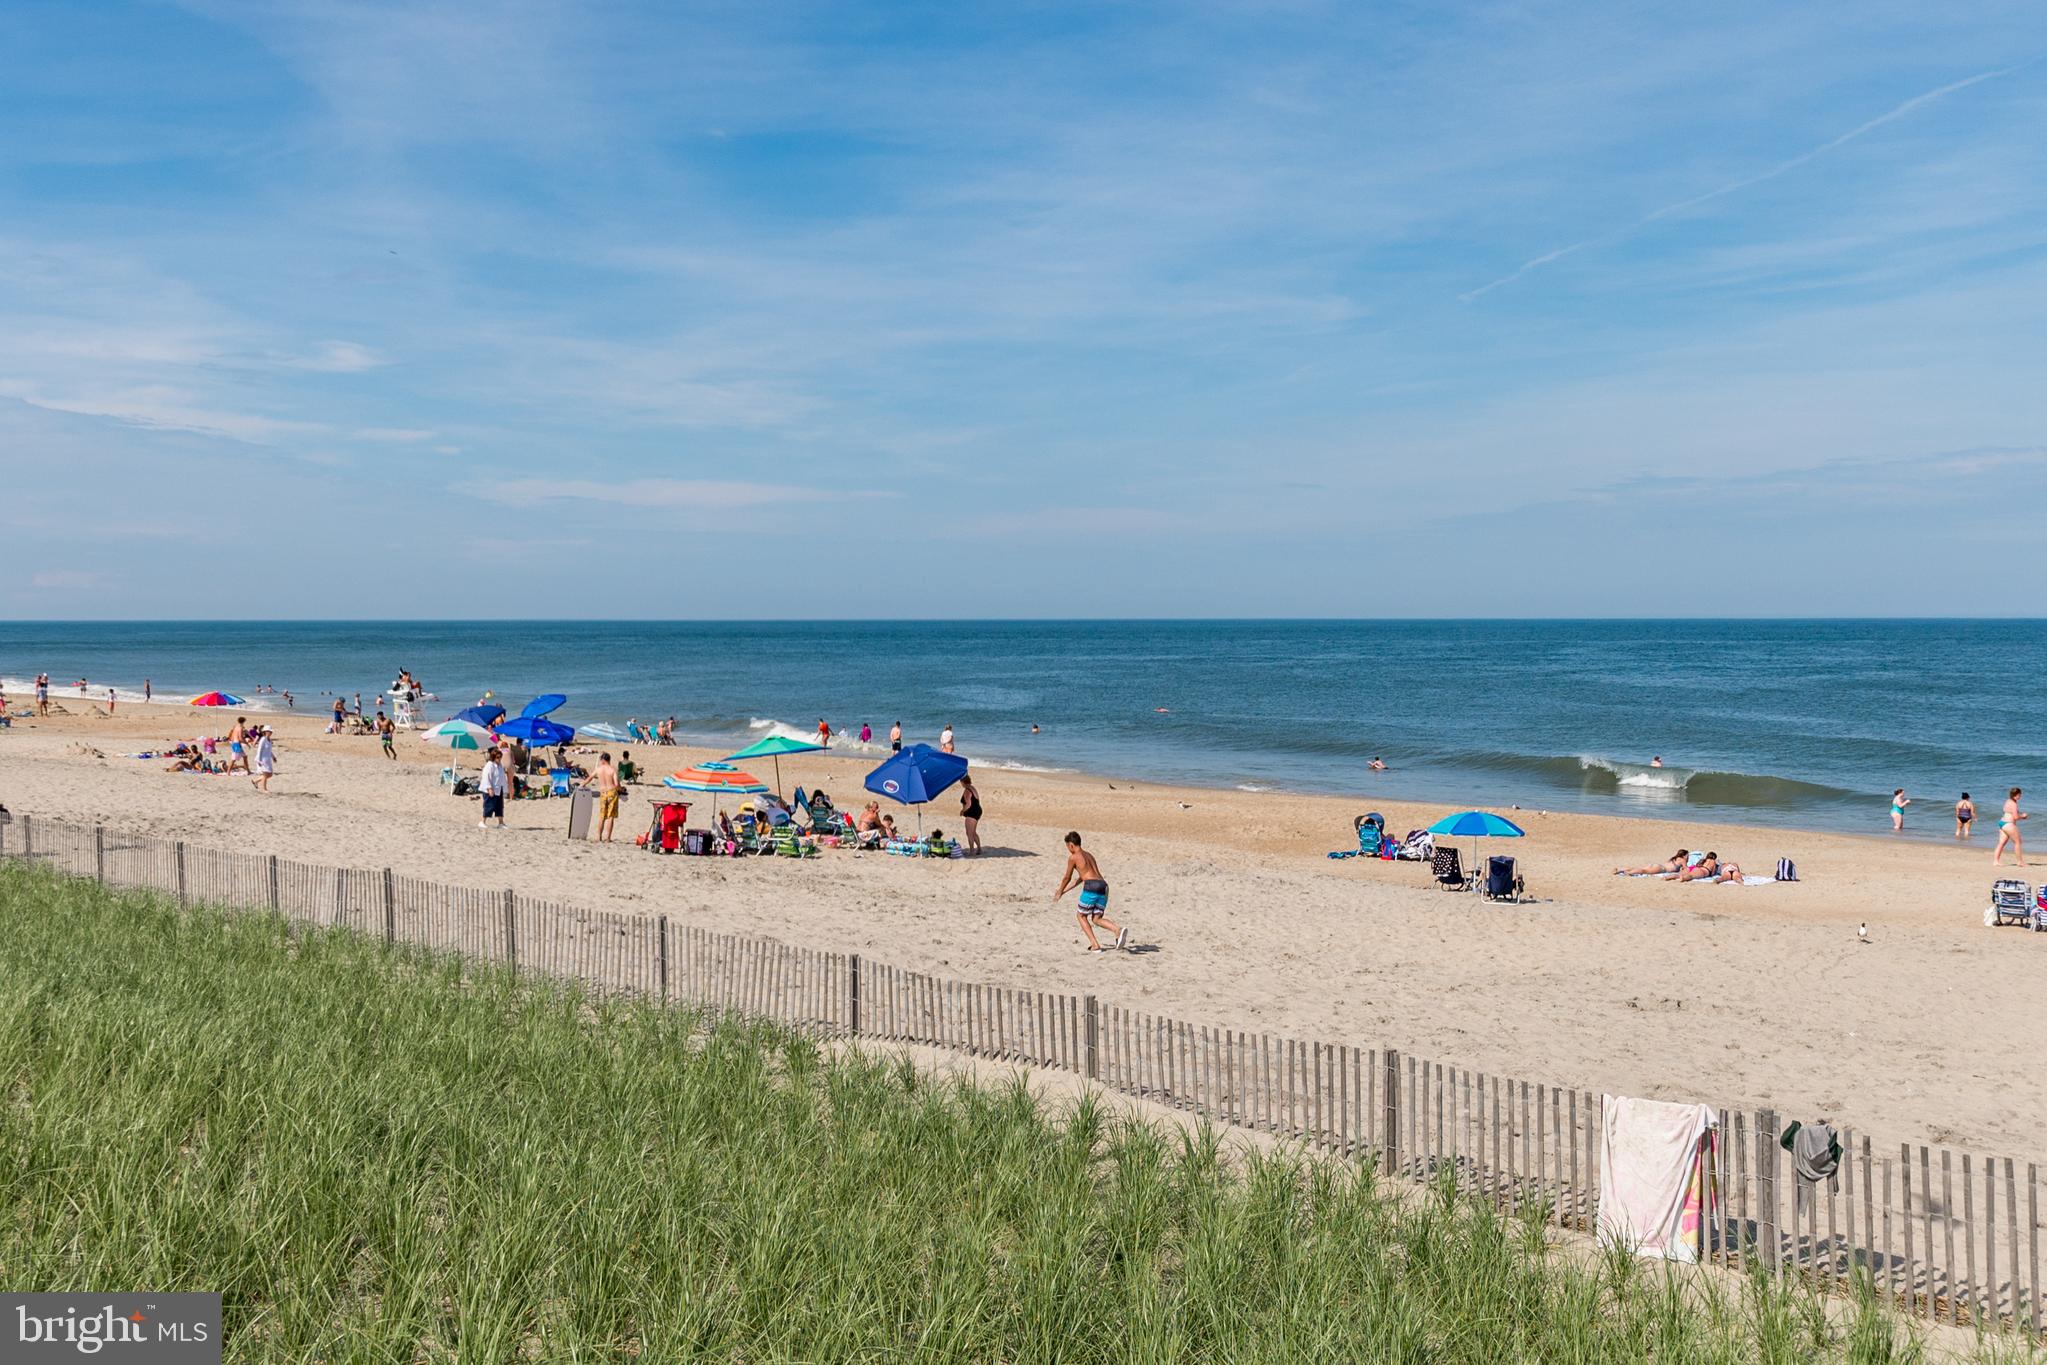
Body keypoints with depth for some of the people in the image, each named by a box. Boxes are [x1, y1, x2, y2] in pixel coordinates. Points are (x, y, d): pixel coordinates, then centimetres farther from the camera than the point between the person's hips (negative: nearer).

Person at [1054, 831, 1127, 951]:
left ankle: (1095, 945, 3)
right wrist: (1065, 890, 47)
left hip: (1091, 886, -6)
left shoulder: (1073, 857, 6)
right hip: (1103, 885, 6)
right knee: (1096, 919, 11)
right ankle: (1118, 931, -16)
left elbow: (1067, 878, 14)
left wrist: (1060, 892, 31)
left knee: (1081, 915, 14)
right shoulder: (1089, 855, 29)